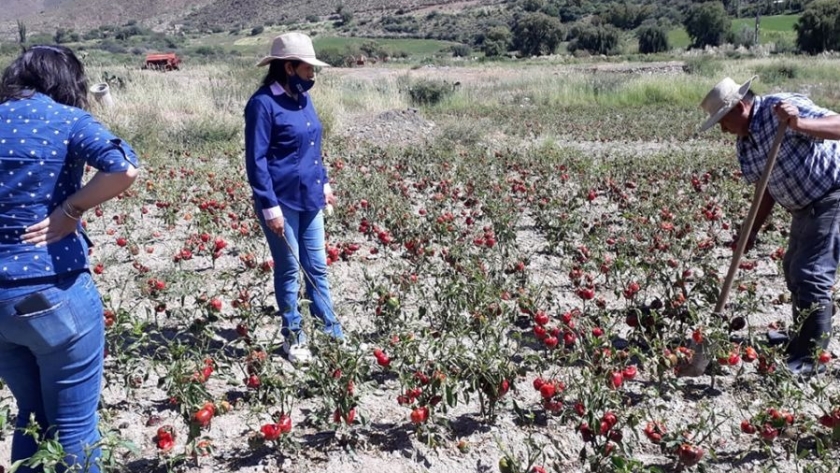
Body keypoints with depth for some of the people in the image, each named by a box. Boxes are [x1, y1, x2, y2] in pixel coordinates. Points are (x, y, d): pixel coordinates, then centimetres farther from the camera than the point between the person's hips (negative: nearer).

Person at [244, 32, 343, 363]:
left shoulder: (302, 98, 7)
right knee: (289, 270, 7)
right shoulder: (263, 103, -16)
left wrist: (323, 182, 17)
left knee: (317, 267, 14)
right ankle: (293, 337, 23)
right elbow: (256, 160, -16)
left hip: (309, 199, 7)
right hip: (282, 202, -7)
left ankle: (330, 329, 26)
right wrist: (270, 206, -18)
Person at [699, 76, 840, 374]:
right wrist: (752, 232, 2)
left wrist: (798, 124, -44)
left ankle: (808, 358, 0)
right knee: (793, 269, 21)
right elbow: (768, 188, 9)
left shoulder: (783, 107, -20)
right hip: (805, 207, 10)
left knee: (811, 276, -11)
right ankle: (801, 336, 41)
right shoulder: (744, 143, 4)